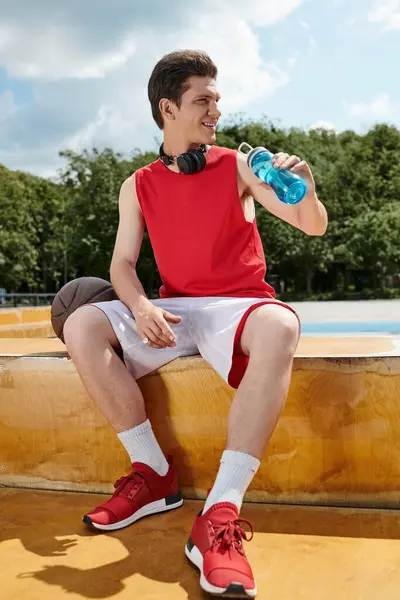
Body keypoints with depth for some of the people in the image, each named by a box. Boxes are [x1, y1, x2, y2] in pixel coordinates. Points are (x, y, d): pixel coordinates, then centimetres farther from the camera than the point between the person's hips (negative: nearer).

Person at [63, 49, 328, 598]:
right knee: (82, 326, -20)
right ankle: (154, 475, -11)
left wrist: (306, 192, -23)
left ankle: (220, 515, -38)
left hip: (237, 306, -2)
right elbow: (122, 264, 6)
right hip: (172, 312, 3)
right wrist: (142, 307, -17)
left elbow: (314, 228, 1)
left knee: (279, 326, -37)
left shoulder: (238, 167, 5)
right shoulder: (138, 187, 11)